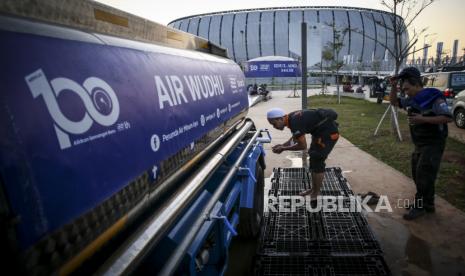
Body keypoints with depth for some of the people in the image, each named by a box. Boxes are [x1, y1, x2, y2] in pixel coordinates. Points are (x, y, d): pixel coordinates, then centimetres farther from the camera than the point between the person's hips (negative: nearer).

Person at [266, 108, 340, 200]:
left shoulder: (295, 122, -27)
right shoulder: (291, 117, 1)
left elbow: (303, 146, -19)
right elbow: (295, 137, 16)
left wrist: (284, 148, -10)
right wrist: (282, 145, 3)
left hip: (329, 132, -10)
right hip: (320, 131, 10)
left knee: (317, 161, -5)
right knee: (313, 159, 13)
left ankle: (316, 193, 8)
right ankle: (314, 189, 25)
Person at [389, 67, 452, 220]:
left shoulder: (434, 97, -16)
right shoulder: (412, 101, 7)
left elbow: (448, 117, -23)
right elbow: (394, 102, 18)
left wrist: (423, 119, -30)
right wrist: (394, 86, 3)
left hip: (433, 144, -8)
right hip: (419, 144, 9)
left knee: (424, 176, -6)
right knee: (417, 175, 13)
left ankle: (419, 207, 7)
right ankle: (428, 204, 27)